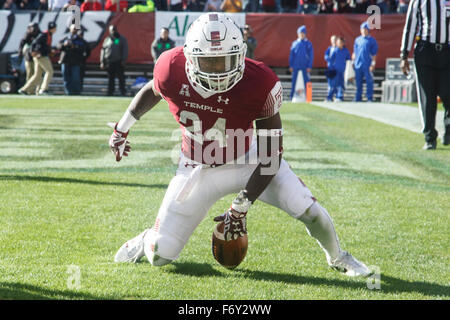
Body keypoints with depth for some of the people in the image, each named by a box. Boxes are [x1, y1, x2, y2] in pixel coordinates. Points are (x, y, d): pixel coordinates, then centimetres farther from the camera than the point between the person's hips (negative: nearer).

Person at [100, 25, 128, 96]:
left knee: (121, 77, -6)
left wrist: (123, 60, -9)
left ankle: (123, 92, -3)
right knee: (110, 78, 3)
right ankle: (110, 92, 7)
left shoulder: (122, 39, 8)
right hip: (109, 62, 2)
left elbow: (125, 50, 2)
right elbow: (103, 50, 14)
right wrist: (102, 62, 8)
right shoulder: (107, 39, 13)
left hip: (119, 61, -2)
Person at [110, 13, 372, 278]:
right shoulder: (172, 69, -24)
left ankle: (337, 258, 21)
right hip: (199, 168, 1)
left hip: (247, 160, -1)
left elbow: (271, 155, -21)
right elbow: (152, 90, 5)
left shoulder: (260, 84, -29)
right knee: (160, 256, -3)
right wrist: (123, 128, 13)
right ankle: (149, 239, 38)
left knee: (308, 210, -13)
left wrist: (241, 207, -22)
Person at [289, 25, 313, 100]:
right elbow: (291, 55, 9)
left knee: (306, 82, -1)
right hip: (296, 67, 1)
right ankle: (292, 96, 4)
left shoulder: (308, 44, 3)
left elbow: (311, 56, 2)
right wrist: (291, 66, 1)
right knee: (294, 82, 1)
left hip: (305, 67, -1)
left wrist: (309, 66, -6)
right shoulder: (295, 43, 7)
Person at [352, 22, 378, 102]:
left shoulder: (372, 40, 2)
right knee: (358, 82, 7)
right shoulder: (357, 40, 15)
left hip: (367, 65, -4)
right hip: (358, 65, 4)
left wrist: (373, 64, -9)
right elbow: (354, 52, 20)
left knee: (369, 81, -5)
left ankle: (370, 98, -3)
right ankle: (358, 98, 12)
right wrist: (353, 62, 13)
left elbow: (374, 53, -1)